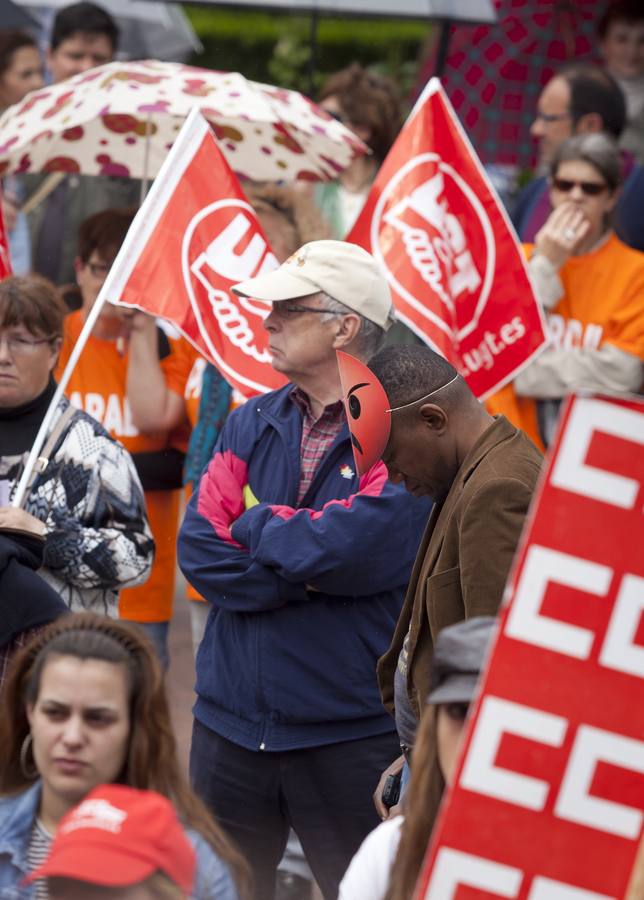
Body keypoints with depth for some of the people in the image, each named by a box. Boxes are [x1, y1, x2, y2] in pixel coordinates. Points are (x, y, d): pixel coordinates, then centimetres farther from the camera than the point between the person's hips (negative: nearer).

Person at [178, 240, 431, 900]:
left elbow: (354, 546, -23)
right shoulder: (252, 424, 9)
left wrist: (256, 523, -5)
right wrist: (313, 575, -13)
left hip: (350, 733, -5)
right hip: (232, 718, 5)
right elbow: (198, 550, -2)